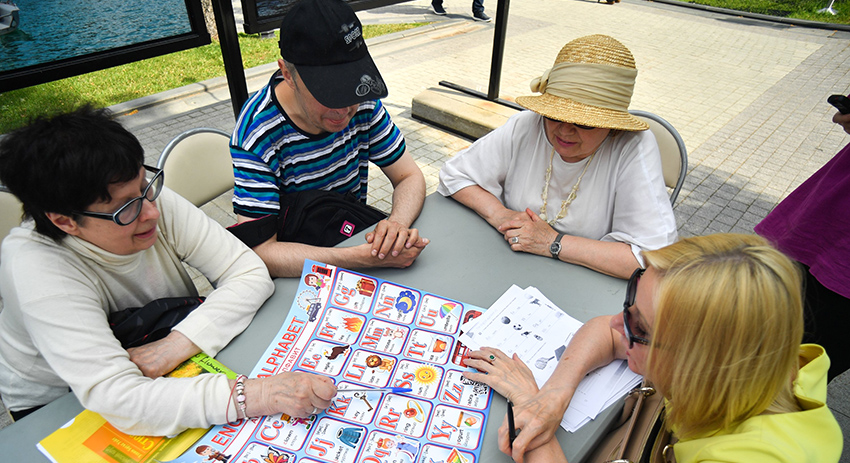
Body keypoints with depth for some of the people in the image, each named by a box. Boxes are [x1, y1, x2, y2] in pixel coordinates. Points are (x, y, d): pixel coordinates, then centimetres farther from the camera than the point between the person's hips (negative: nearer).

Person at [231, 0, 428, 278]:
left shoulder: (363, 104, -10)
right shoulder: (257, 135, -25)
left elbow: (410, 177, -4)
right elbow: (261, 252, -29)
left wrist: (397, 223, -27)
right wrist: (367, 257, -38)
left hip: (355, 238, 6)